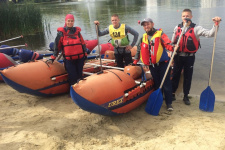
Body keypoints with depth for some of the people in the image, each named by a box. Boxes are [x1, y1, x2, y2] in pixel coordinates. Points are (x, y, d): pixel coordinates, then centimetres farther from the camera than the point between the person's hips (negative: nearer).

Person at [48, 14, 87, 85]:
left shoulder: (77, 31, 9)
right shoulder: (61, 32, -1)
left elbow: (83, 43, 14)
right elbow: (57, 45, 1)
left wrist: (85, 54, 10)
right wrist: (53, 57, -1)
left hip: (79, 58, 4)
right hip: (69, 59, -3)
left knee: (79, 76, 11)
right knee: (72, 77, -5)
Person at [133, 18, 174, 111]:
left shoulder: (160, 33, -2)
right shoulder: (143, 38, 13)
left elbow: (167, 43, -16)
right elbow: (139, 50, 20)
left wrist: (172, 48, -38)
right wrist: (135, 62, 18)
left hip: (163, 63, -4)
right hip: (152, 65, 4)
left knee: (166, 83, -1)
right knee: (157, 84, 13)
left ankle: (169, 103, 9)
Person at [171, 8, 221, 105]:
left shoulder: (196, 28, -5)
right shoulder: (177, 28, 4)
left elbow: (210, 34, -16)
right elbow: (172, 42, 9)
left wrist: (216, 25, -31)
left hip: (189, 57, -1)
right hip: (178, 56, 2)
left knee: (188, 77, 8)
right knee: (175, 75, 10)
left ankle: (186, 96, 22)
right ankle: (172, 93, 25)